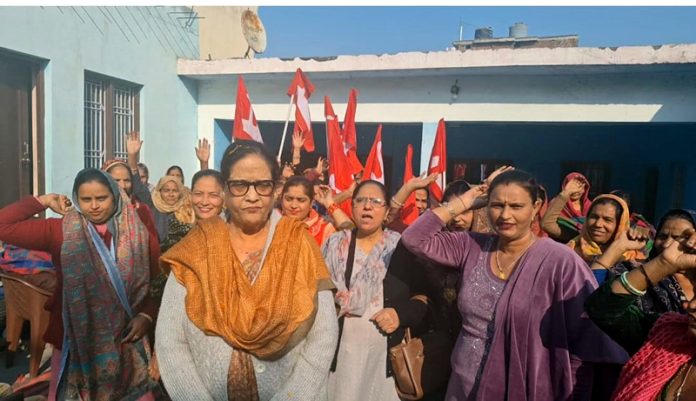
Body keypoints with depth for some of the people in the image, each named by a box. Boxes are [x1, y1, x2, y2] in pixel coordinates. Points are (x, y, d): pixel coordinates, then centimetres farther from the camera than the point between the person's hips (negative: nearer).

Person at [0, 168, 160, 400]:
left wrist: (147, 315, -10)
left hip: (125, 342, 1)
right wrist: (44, 201, -6)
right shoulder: (61, 232, -6)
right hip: (75, 341, 0)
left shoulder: (140, 235, -5)